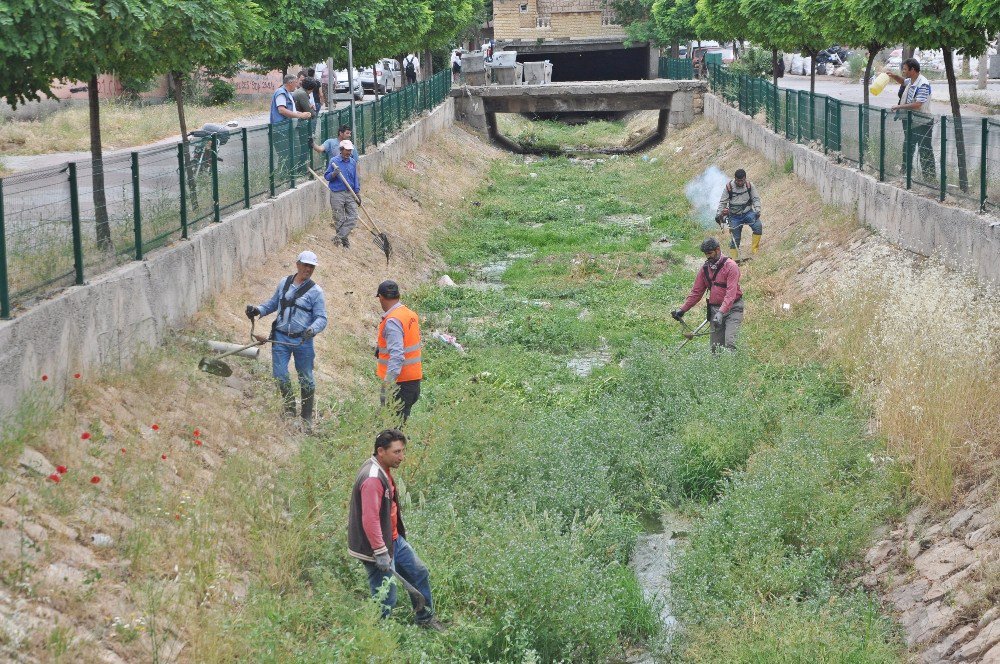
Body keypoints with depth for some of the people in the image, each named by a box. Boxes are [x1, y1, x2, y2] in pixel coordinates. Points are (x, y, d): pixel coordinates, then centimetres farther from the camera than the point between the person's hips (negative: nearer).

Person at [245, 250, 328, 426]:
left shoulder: (315, 291, -4)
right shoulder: (284, 283, 8)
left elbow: (321, 318, -7)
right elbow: (273, 303, 23)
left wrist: (312, 330, -28)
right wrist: (258, 310, 5)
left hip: (302, 341, -3)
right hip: (281, 337, 3)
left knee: (306, 379, 4)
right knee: (280, 375, -3)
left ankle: (307, 417, 17)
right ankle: (289, 409, 17)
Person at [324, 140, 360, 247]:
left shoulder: (353, 162, 9)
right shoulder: (334, 161, -4)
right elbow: (327, 177, -1)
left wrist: (358, 192, 11)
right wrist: (334, 174, -22)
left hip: (350, 194, 4)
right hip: (337, 194, -4)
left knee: (353, 218, -7)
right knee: (339, 220, 0)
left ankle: (339, 237, -4)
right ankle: (344, 241, 10)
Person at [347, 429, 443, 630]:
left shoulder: (384, 470, 5)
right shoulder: (372, 479, -27)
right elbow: (370, 520, -30)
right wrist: (381, 552, -27)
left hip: (394, 539, 11)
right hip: (378, 547, -11)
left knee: (420, 573, 22)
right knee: (385, 600, -4)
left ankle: (425, 619, 39)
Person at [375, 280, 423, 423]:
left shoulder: (392, 321, -17)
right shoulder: (411, 315, 10)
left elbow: (397, 354, -26)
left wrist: (389, 380, -30)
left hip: (399, 382, -9)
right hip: (414, 379, 9)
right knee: (401, 420, 14)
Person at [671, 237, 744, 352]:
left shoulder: (730, 266, -11)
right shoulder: (705, 268, 9)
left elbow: (731, 293, -21)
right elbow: (696, 291, 15)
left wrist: (721, 312, -33)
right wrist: (683, 309, 6)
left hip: (732, 308, -6)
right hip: (714, 309, 6)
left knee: (730, 343, -20)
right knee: (715, 347, 1)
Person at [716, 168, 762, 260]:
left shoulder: (749, 186, -3)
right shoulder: (729, 187, -8)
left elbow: (756, 199, 1)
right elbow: (722, 202, 0)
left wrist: (757, 210, -15)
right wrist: (718, 214, -7)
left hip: (748, 213, 1)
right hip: (735, 216, -1)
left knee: (758, 226, -24)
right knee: (735, 238, -1)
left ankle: (754, 249, -13)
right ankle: (733, 258, 11)